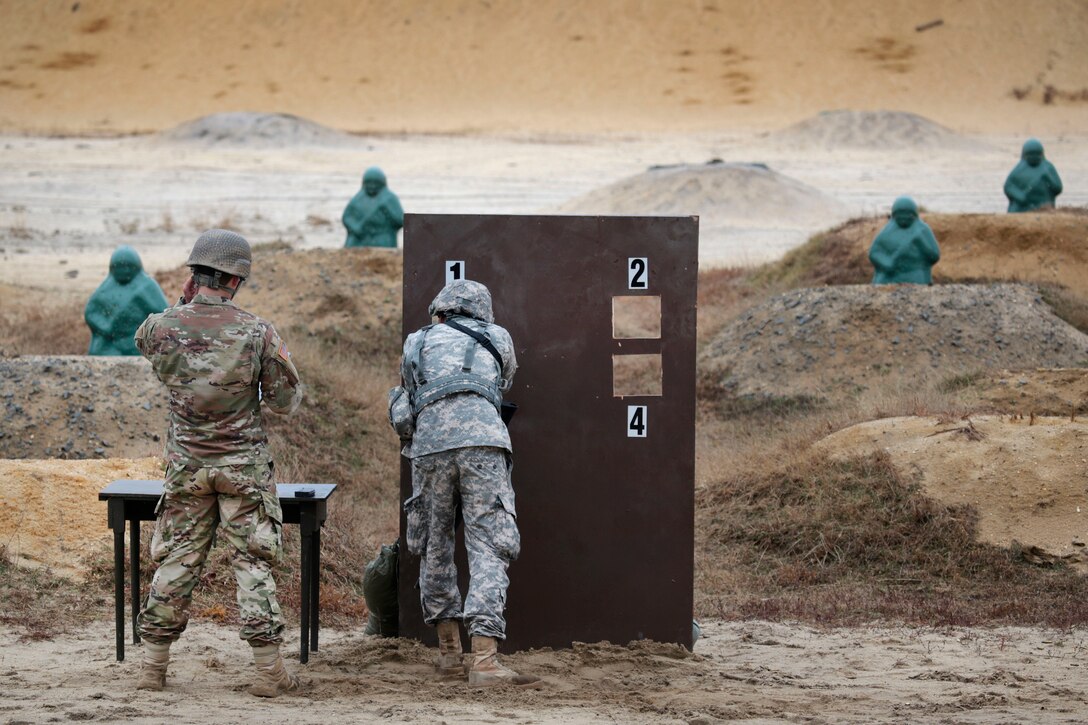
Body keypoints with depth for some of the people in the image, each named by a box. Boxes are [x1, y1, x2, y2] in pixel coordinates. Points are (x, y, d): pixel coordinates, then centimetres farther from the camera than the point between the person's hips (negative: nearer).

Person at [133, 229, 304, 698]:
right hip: (243, 465, -2)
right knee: (252, 563, 2)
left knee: (176, 561, 9)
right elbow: (287, 401, -5)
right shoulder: (257, 332, -12)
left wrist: (183, 303, 9)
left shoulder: (161, 329, -8)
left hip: (186, 465, 2)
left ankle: (153, 667, 11)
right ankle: (269, 671, 2)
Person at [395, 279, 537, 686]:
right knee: (488, 548, -5)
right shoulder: (498, 338, 25)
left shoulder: (417, 343, 25)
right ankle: (484, 659, -17)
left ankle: (449, 652, 21)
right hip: (482, 439, -1)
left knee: (435, 547, 16)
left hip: (430, 442, 1)